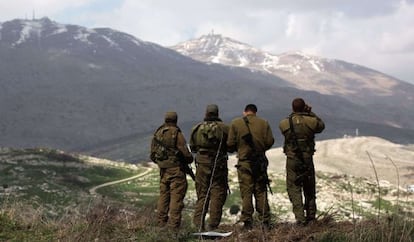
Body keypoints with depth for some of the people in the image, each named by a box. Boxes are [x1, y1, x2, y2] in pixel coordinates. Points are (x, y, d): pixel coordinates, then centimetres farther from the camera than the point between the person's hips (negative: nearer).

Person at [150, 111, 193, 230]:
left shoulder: (157, 133, 6)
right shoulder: (176, 133, -13)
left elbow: (152, 155, 10)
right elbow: (185, 153, -14)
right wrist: (190, 159, 7)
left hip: (163, 170, 6)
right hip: (176, 169, -6)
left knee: (164, 195, 15)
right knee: (176, 196, -3)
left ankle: (162, 222, 18)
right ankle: (173, 224, -5)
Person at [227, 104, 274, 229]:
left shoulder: (235, 123, -1)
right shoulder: (264, 123, 3)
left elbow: (230, 144, -3)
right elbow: (270, 141, -2)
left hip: (244, 162, -1)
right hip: (260, 162, 2)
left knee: (246, 192, 2)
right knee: (261, 191, 8)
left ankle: (247, 221, -1)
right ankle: (265, 220, 7)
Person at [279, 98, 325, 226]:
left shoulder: (284, 123, -7)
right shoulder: (311, 121, -7)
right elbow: (321, 126, 15)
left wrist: (294, 115, 15)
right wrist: (311, 113, 14)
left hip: (292, 159, -1)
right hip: (307, 159, 1)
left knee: (294, 188, 4)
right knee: (309, 188, 17)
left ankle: (300, 218, -6)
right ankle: (311, 215, 27)